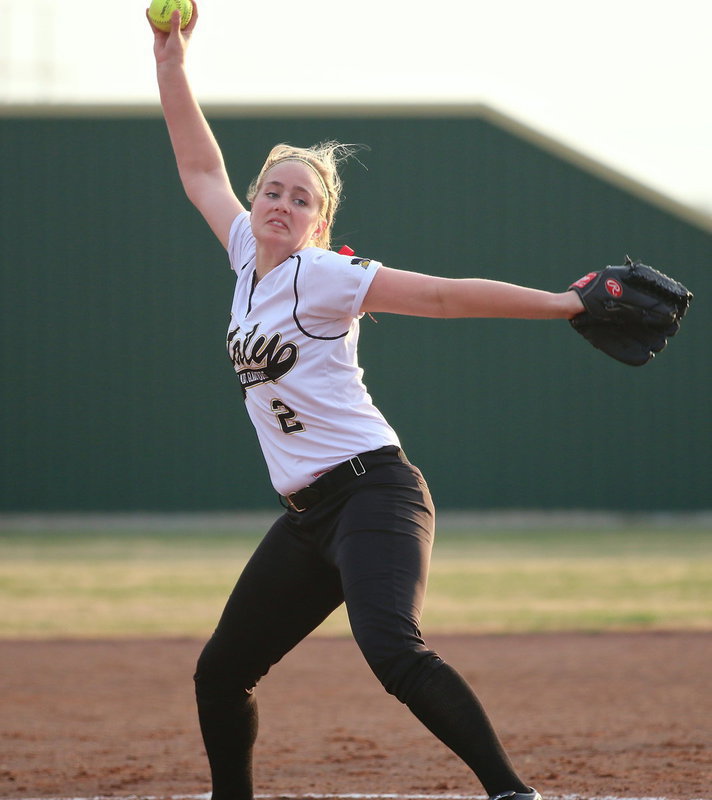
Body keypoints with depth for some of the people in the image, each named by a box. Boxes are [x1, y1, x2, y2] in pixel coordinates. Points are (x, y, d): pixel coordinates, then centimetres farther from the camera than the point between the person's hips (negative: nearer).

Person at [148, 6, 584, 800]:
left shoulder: (323, 276, -7)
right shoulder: (247, 260, 13)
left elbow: (443, 294, -11)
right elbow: (202, 170, 23)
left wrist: (562, 304, -16)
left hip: (371, 489, -8)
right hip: (308, 516, 8)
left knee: (393, 651, -30)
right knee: (220, 674, 13)